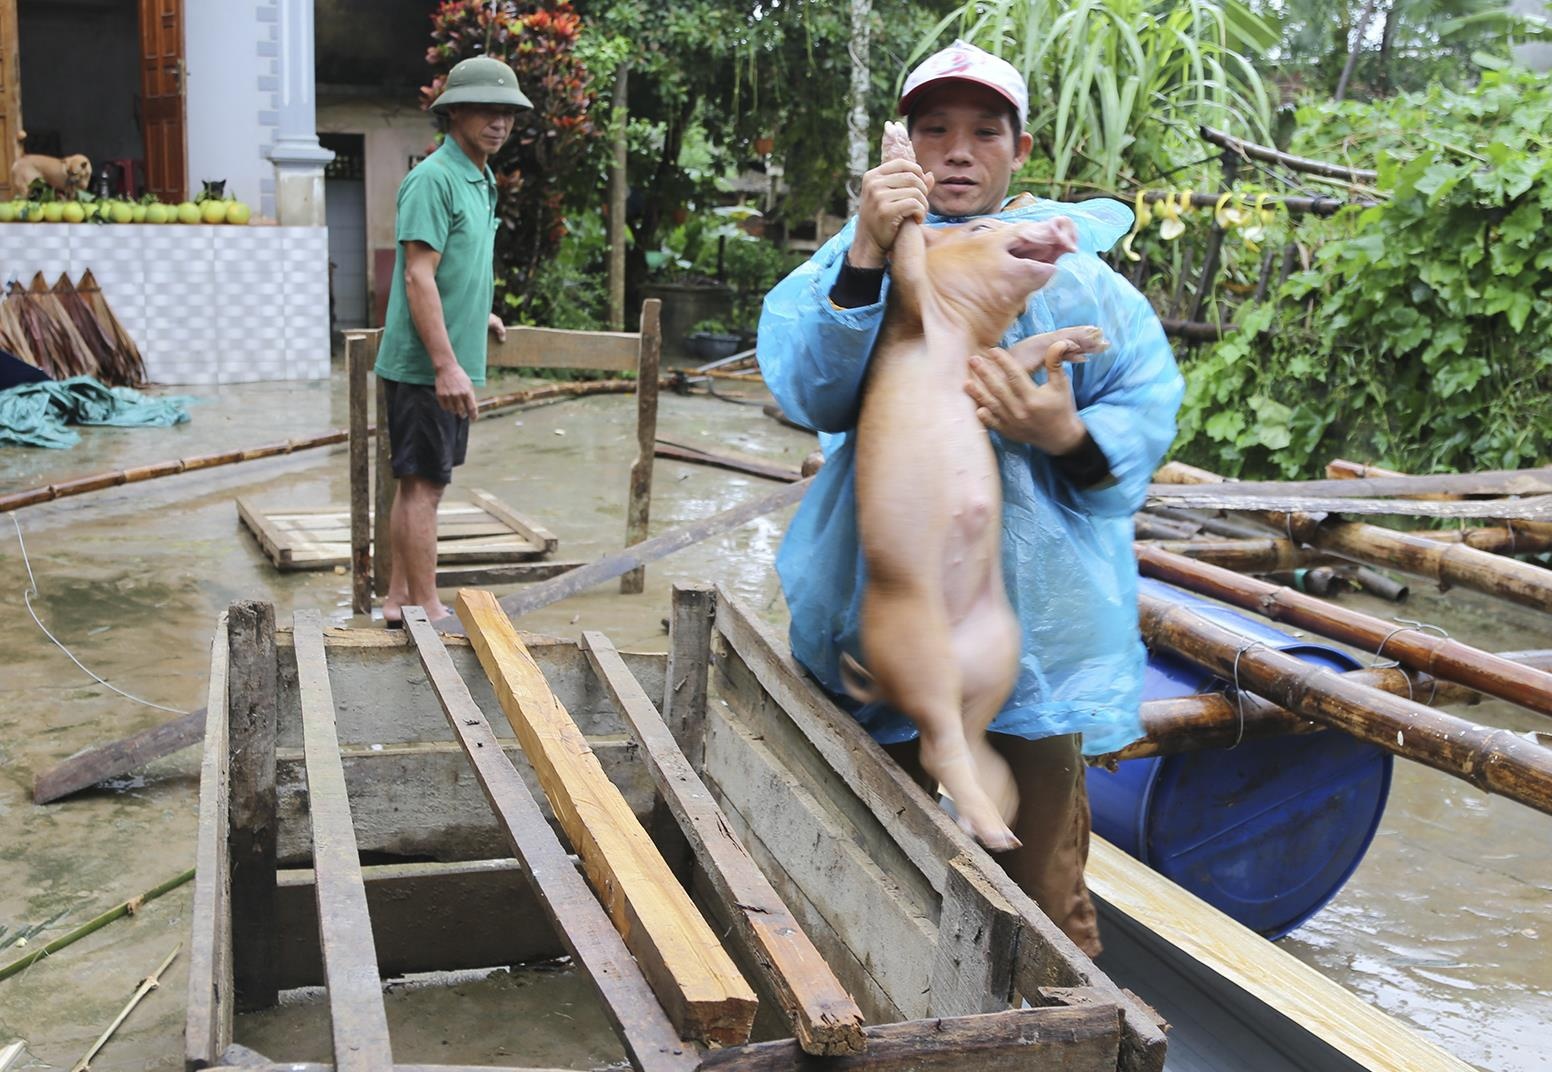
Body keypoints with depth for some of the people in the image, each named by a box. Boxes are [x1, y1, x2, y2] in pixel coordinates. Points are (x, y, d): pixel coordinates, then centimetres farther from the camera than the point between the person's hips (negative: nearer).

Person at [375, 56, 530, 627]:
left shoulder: (480, 180, 16)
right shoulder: (434, 179, -14)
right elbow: (418, 276, -21)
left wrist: (475, 315, 44)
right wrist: (446, 365, -26)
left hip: (452, 364, 10)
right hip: (427, 366, -10)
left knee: (420, 484, 13)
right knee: (423, 484, -4)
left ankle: (399, 600, 21)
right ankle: (427, 611, 2)